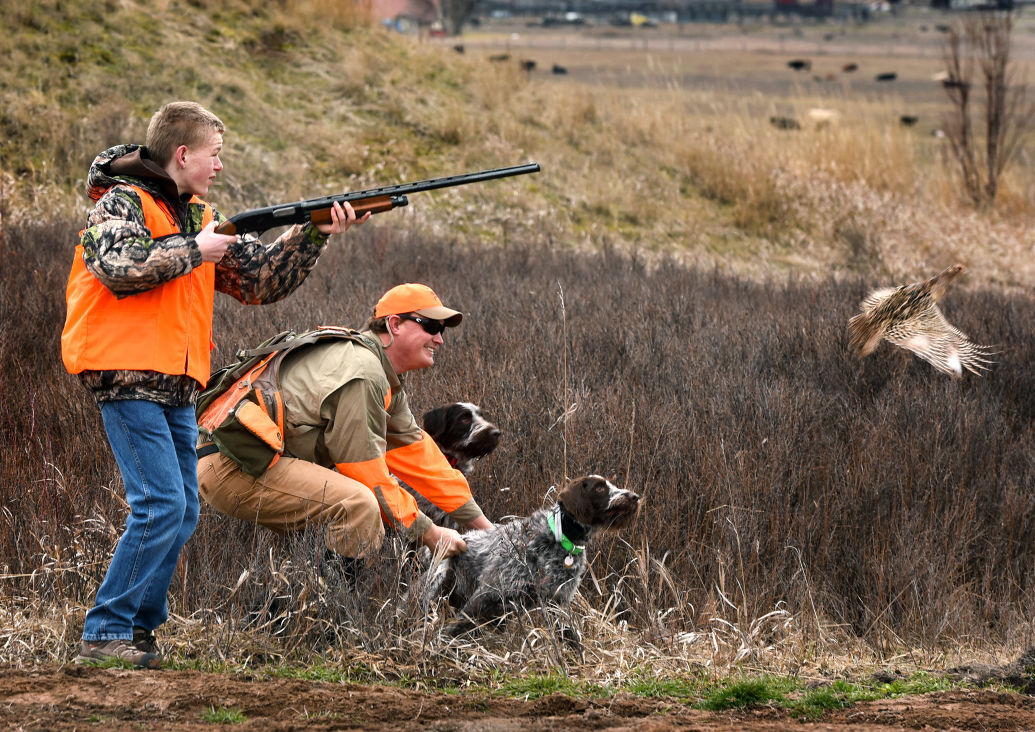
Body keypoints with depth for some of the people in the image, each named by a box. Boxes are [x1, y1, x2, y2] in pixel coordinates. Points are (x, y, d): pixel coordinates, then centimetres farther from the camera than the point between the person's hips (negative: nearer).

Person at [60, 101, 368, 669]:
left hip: (175, 387, 9)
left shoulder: (200, 219, 18)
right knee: (161, 505, -16)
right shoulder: (122, 202, -5)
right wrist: (194, 250, -13)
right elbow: (119, 267, -24)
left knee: (181, 514, 8)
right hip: (128, 378, -9)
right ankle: (104, 634, -12)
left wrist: (313, 236, 6)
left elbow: (260, 280, 19)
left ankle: (138, 629, 15)